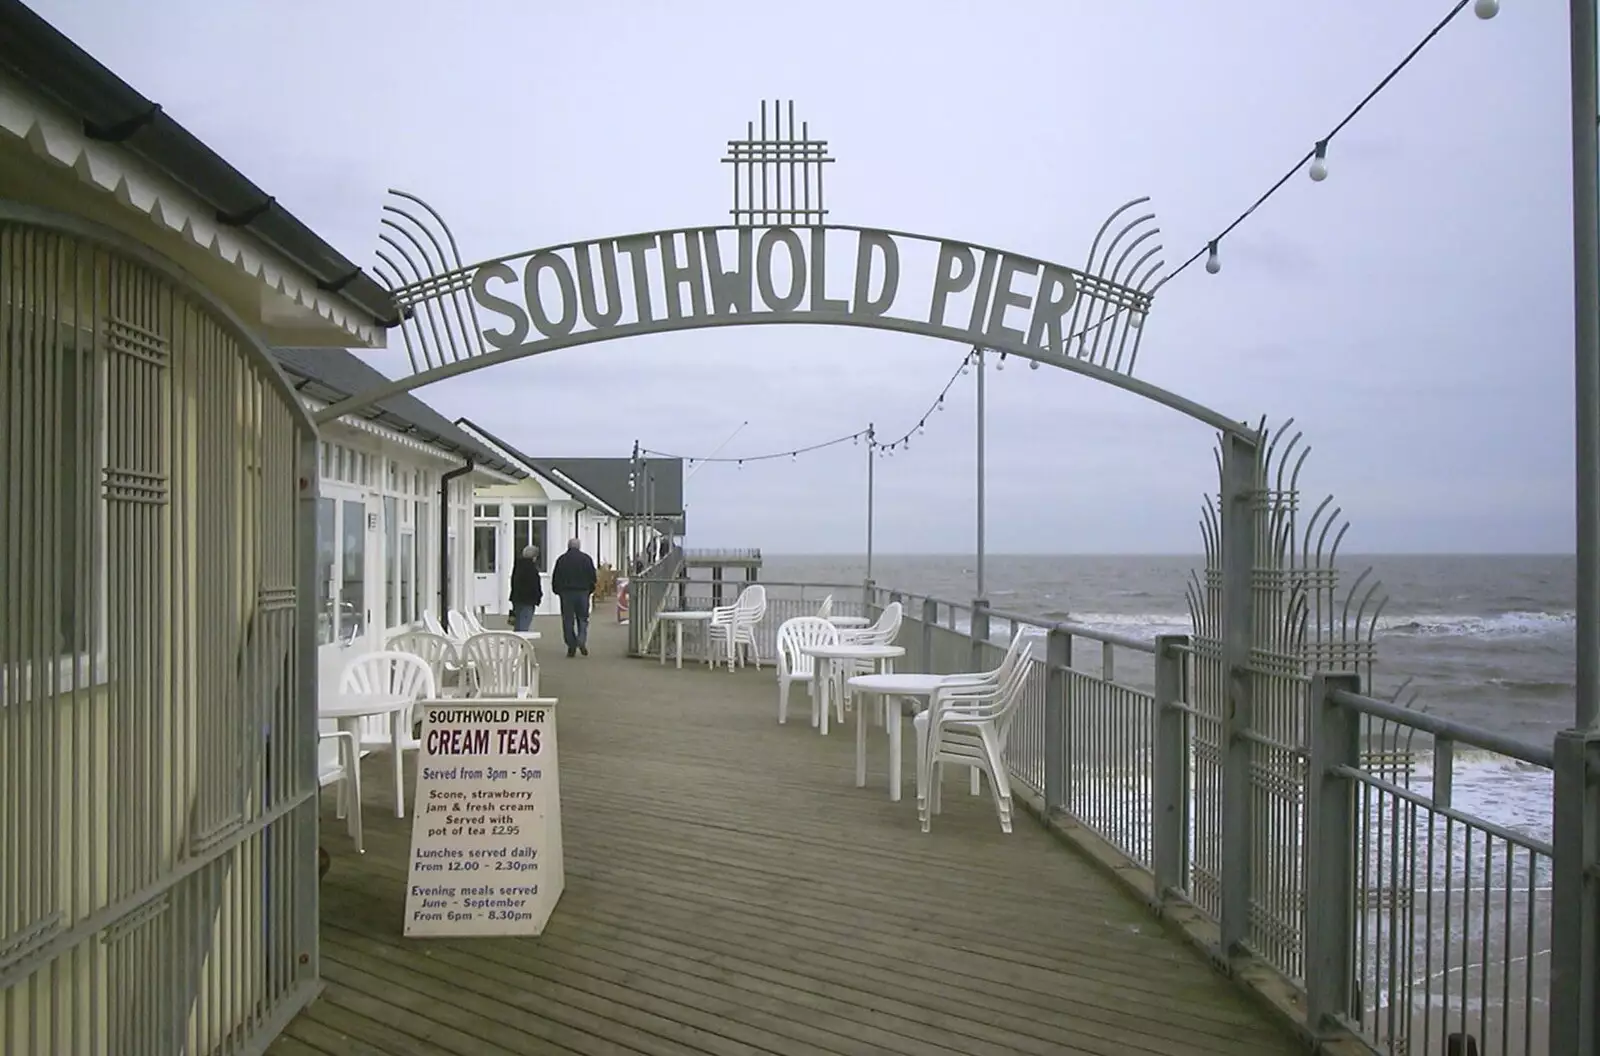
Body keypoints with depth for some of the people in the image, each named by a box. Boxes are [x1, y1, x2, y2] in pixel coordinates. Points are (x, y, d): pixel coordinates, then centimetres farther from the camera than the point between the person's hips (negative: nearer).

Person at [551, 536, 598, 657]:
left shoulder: (561, 559, 3)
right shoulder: (587, 559, 3)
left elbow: (555, 578, 3)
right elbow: (593, 576, 3)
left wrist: (557, 591, 13)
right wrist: (590, 591, 13)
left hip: (566, 593, 0)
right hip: (583, 592, 0)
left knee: (568, 621, 4)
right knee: (583, 618, 9)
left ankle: (571, 646, 0)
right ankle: (582, 641, -10)